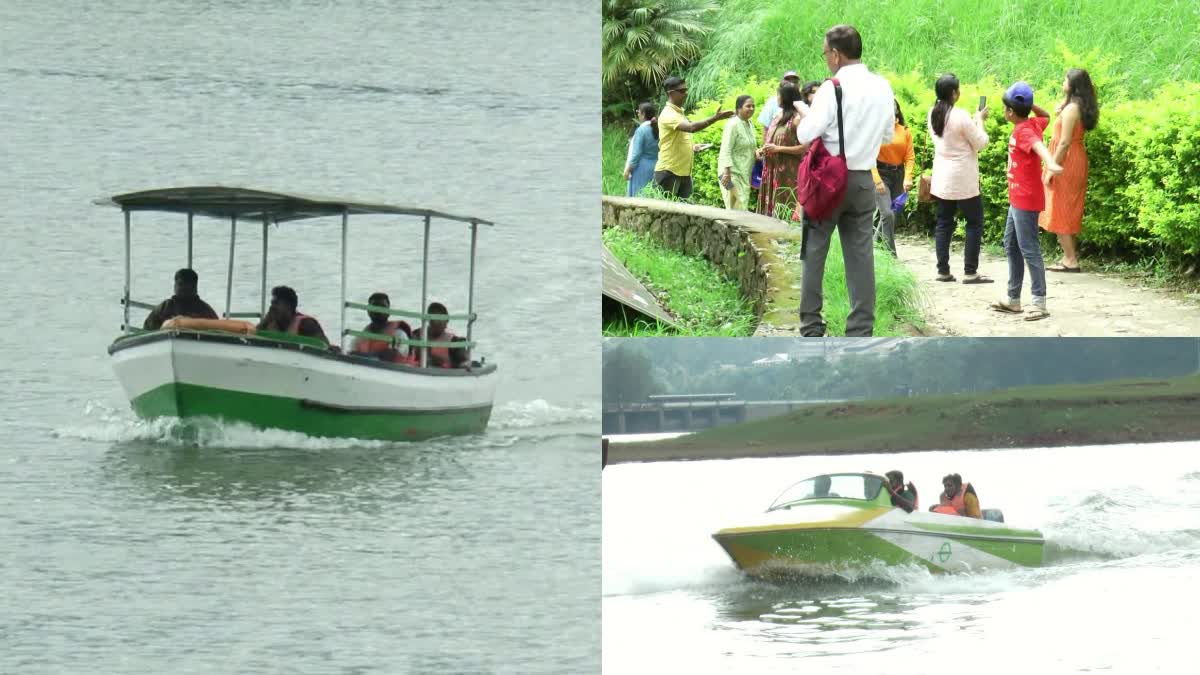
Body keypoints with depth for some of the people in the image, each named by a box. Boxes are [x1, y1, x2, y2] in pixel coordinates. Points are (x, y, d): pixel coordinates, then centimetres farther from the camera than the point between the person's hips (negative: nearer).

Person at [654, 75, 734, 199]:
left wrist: (692, 147, 12)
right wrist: (715, 118, -33)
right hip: (669, 172, -9)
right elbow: (691, 127, -30)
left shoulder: (679, 113, 16)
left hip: (684, 172, 9)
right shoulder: (668, 115, -14)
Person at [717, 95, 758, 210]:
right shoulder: (733, 125, -14)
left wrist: (756, 151, 3)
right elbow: (726, 150, -18)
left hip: (745, 173, 9)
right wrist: (727, 172, -24)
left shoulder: (750, 124, 12)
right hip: (733, 172, -9)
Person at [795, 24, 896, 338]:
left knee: (815, 251, 5)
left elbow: (806, 135, -17)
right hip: (864, 180, 5)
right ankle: (862, 331, 2)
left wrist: (804, 120, 3)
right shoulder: (883, 88, 4)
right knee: (860, 254, 5)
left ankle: (811, 326, 4)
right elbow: (888, 135, 15)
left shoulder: (832, 89, -15)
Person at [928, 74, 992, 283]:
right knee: (975, 223, 2)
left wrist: (973, 121, 17)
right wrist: (979, 121, 4)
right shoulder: (960, 116, -19)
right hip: (963, 180, -7)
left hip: (941, 179, 7)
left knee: (944, 223, 11)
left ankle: (943, 270, 8)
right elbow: (980, 143, -11)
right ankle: (970, 272, -1)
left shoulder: (933, 115, 2)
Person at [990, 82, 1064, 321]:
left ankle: (1040, 303, -7)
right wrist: (1028, 104, 14)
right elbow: (1046, 116, 30)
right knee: (1011, 245, 17)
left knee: (1028, 248, -8)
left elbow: (1038, 146, -41)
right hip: (1017, 199, 10)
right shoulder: (1034, 123, 6)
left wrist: (1050, 162, -61)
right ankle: (1013, 299, 24)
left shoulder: (1023, 131, -20)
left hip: (1026, 200, -10)